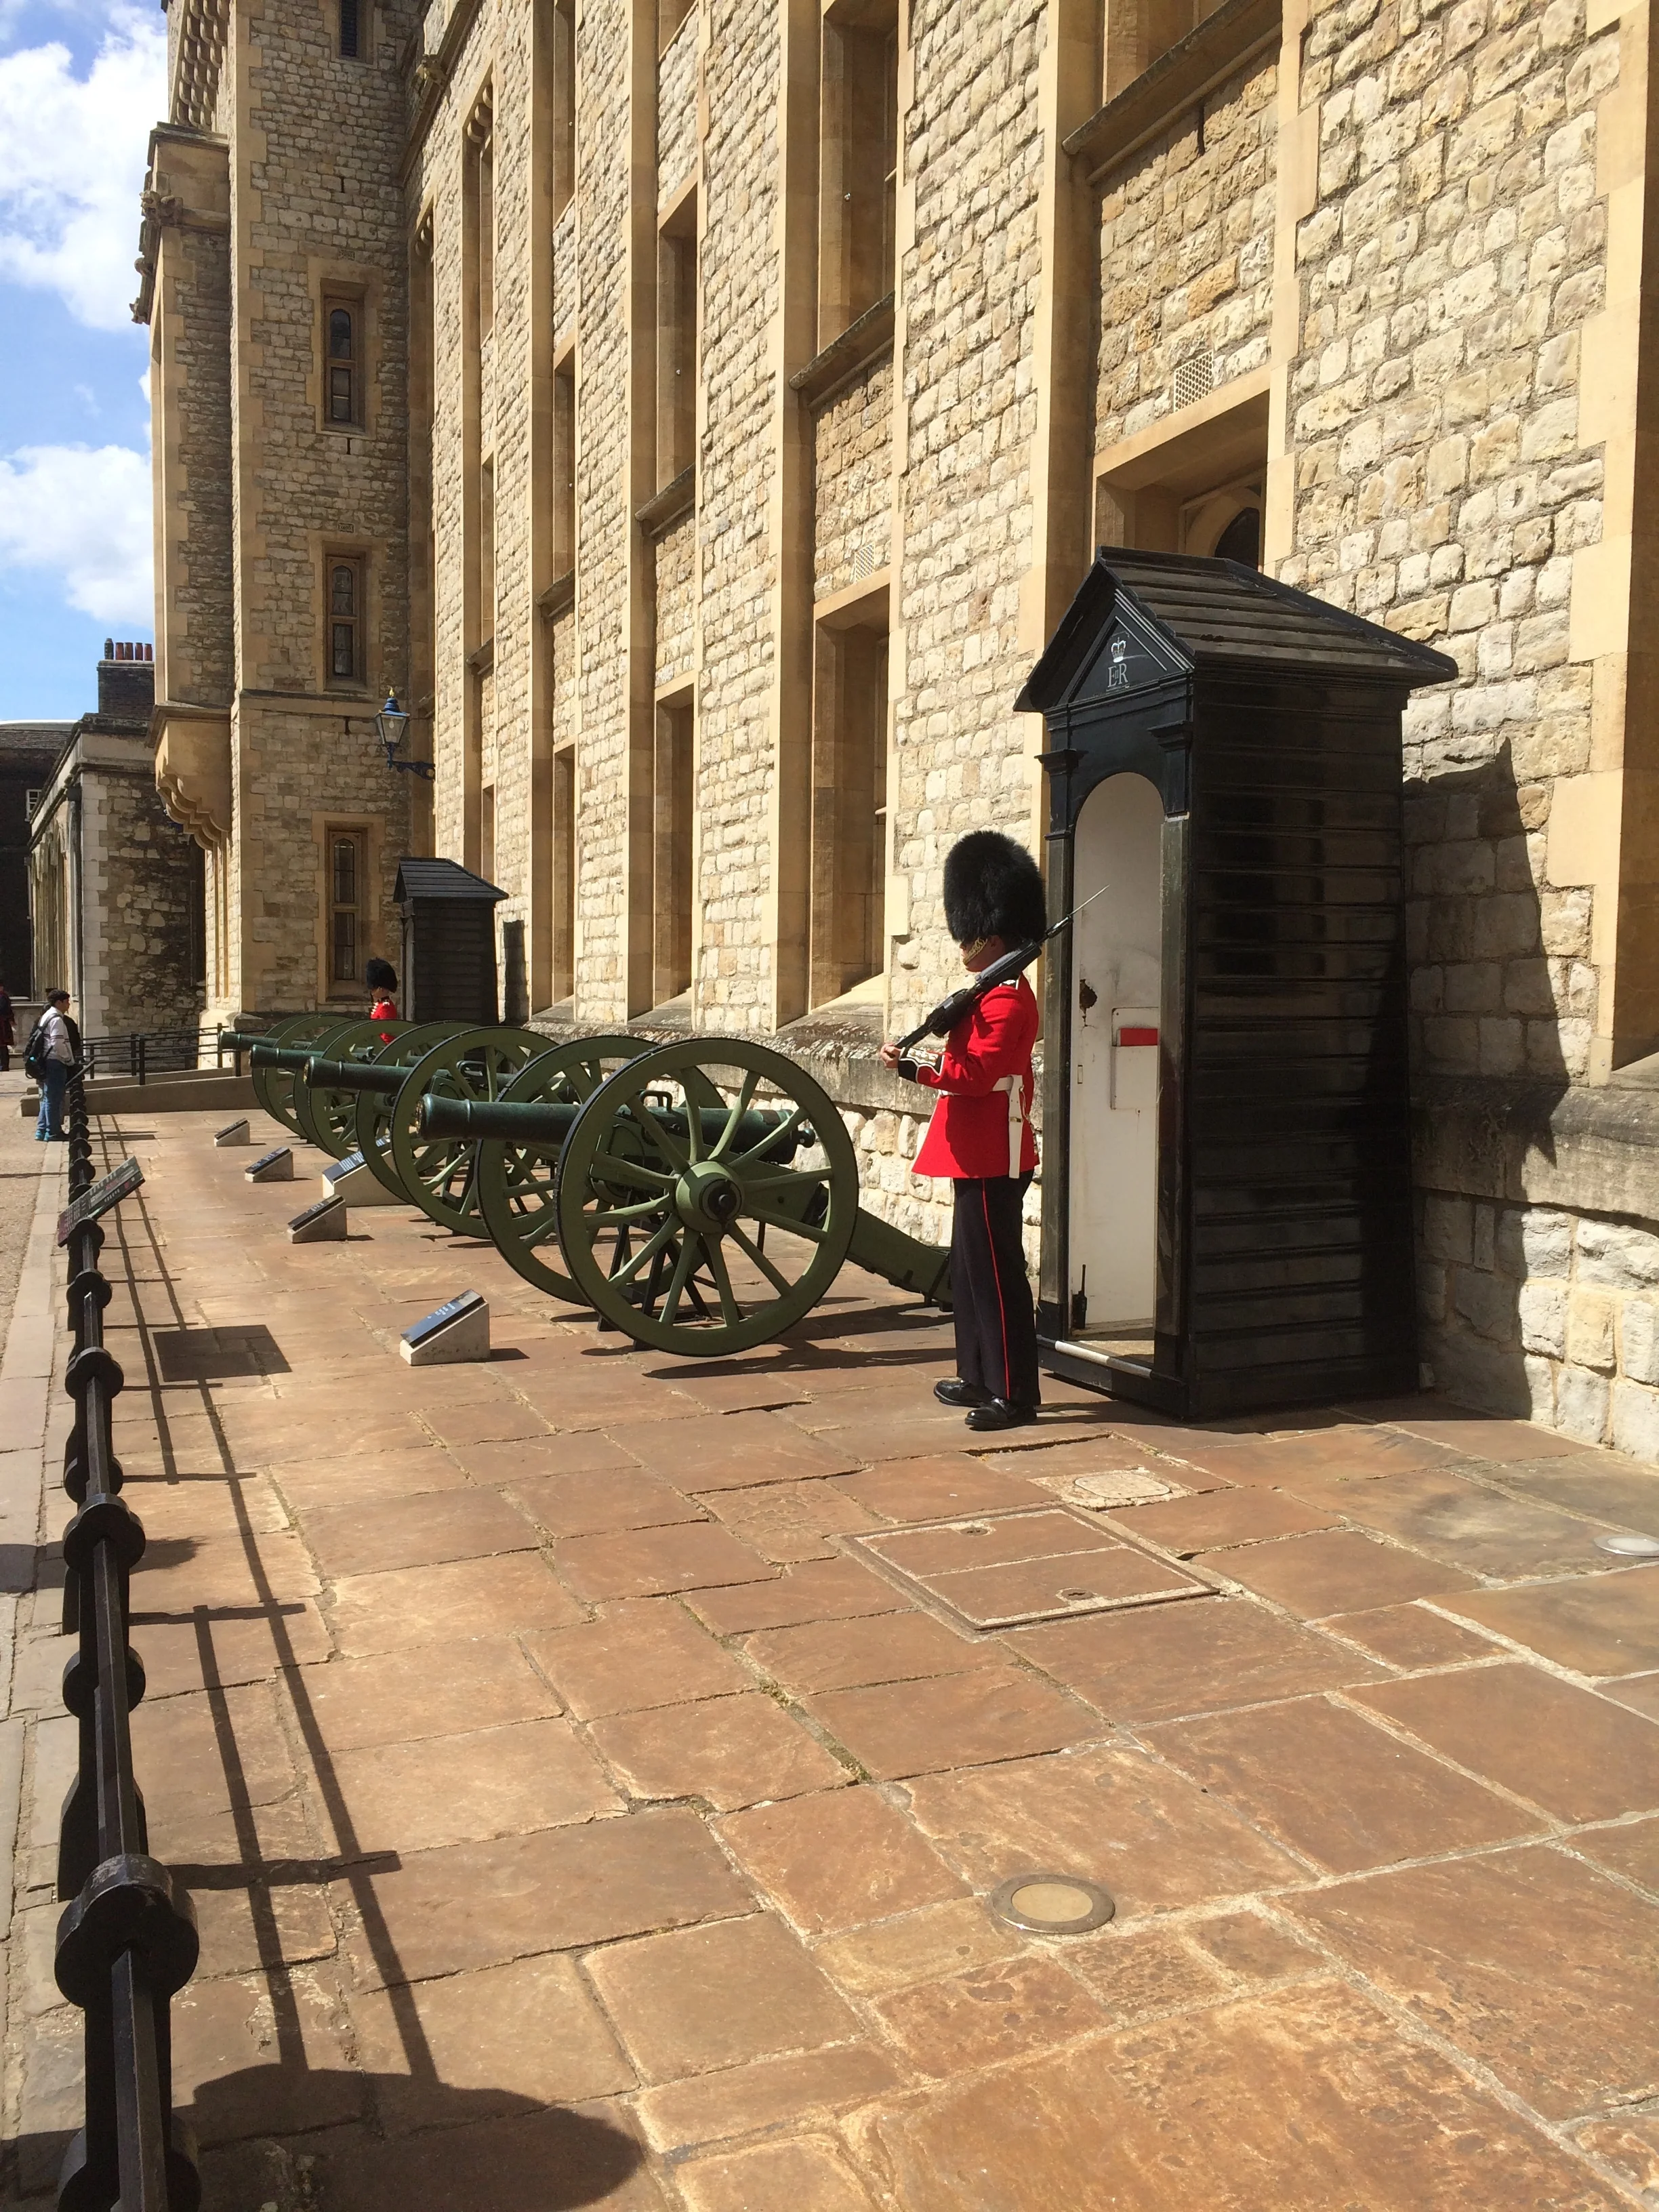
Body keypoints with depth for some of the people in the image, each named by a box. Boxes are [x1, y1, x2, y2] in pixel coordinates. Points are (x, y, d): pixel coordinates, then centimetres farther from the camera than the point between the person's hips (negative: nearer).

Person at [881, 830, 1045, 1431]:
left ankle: (1015, 1393, 1)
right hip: (981, 1154, 11)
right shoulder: (1001, 992, 16)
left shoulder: (1005, 999, -17)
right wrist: (925, 1062, 7)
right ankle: (980, 1376, 26)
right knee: (970, 1269, 16)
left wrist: (913, 1067, -23)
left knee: (996, 1272, -6)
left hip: (992, 1159, -11)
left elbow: (977, 1072, -25)